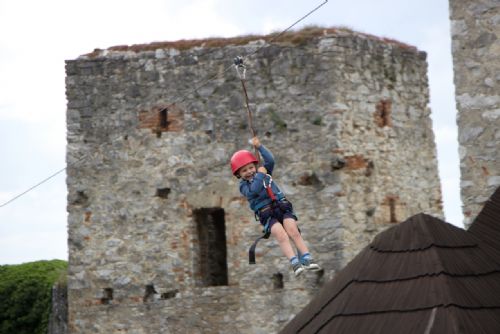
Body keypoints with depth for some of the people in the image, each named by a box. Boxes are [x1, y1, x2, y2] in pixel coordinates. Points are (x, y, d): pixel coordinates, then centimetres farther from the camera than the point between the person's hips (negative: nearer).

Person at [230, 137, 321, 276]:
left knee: (293, 231, -22)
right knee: (281, 235, -28)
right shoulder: (244, 185, 9)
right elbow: (253, 191, -13)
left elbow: (270, 160, 6)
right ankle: (295, 263, -41)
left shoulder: (265, 172, 20)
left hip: (282, 207, 3)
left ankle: (307, 259, -30)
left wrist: (259, 147, 1)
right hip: (267, 215, -3)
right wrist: (260, 175, -8)